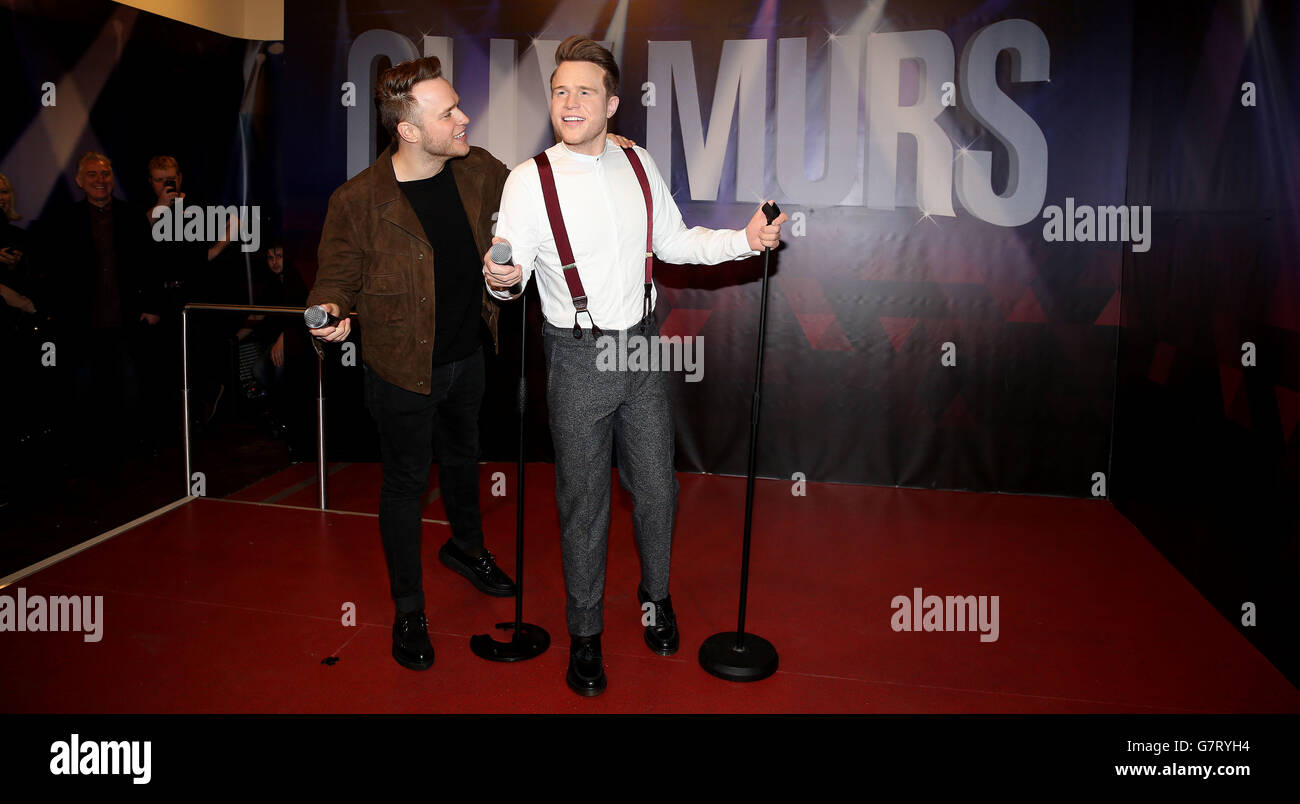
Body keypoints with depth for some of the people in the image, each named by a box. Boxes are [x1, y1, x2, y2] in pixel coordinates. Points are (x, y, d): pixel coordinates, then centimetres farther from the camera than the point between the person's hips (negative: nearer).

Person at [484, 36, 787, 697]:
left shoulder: (638, 164, 4)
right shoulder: (530, 180, -9)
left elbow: (675, 243, 13)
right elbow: (510, 272, -10)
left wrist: (746, 239, 0)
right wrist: (502, 278, -33)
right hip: (578, 355, -3)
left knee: (655, 487, 13)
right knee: (584, 501, 6)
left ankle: (656, 596, 40)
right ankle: (584, 634, 27)